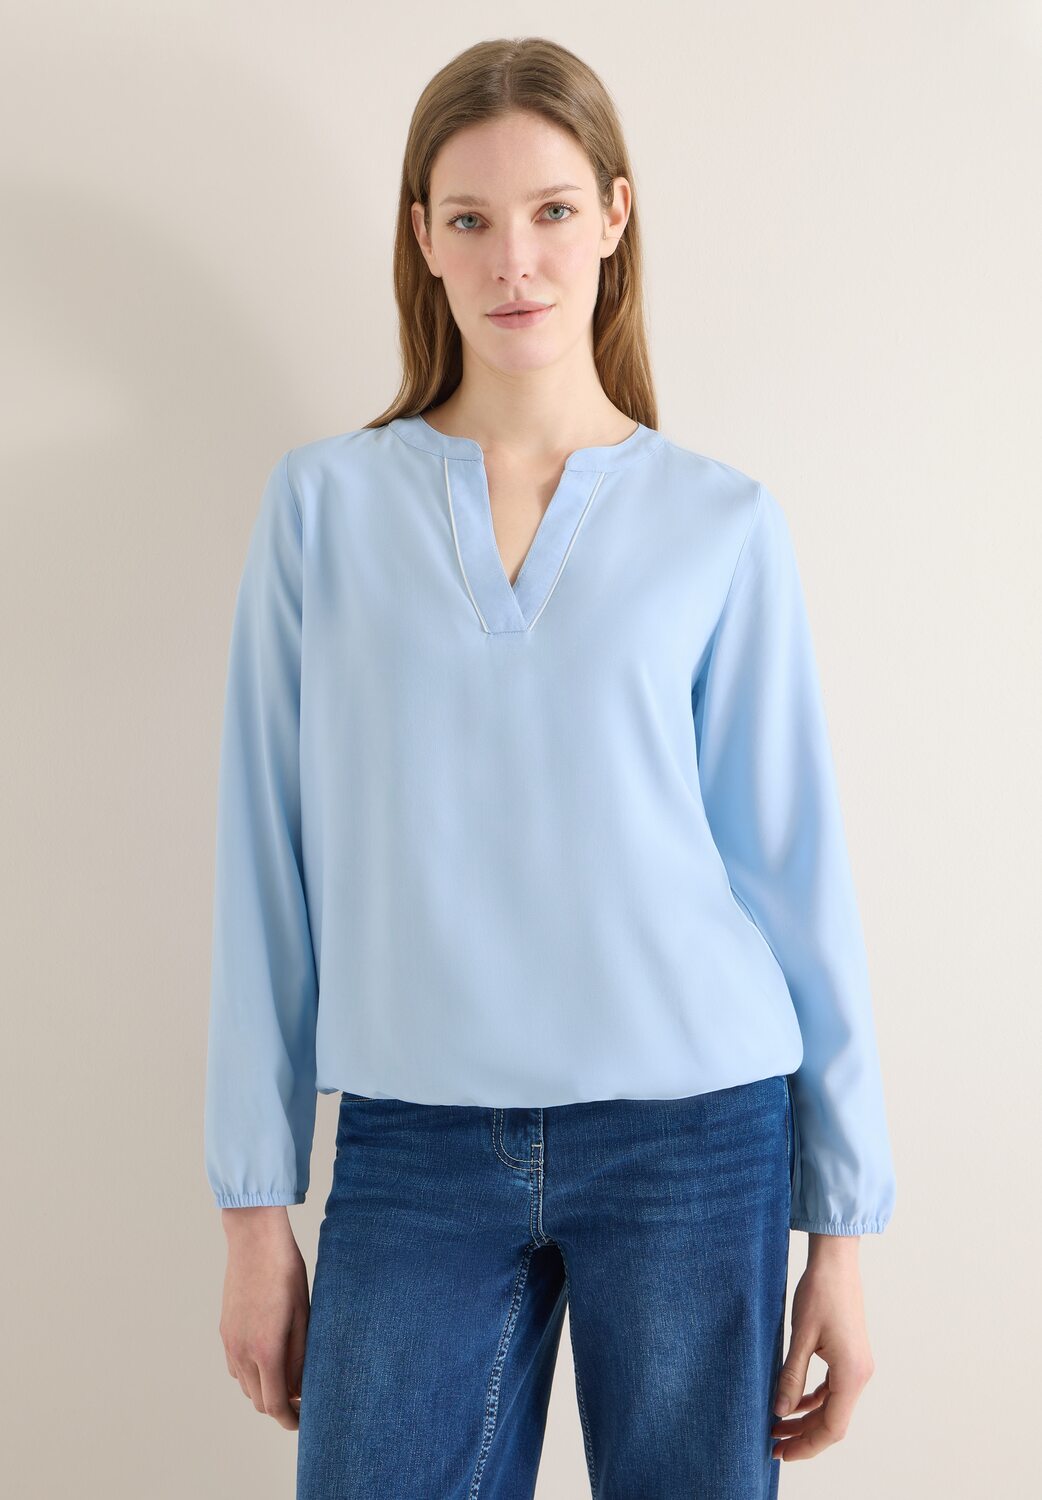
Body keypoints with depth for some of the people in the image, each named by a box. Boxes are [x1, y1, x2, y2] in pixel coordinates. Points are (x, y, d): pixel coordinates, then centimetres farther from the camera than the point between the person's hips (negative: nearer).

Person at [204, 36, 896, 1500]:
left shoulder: (723, 526, 2)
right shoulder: (324, 502, 3)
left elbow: (794, 868, 3)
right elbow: (270, 866, 3)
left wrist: (842, 1225, 3)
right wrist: (255, 1205, 3)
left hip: (693, 1132, 0)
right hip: (413, 1150, 1)